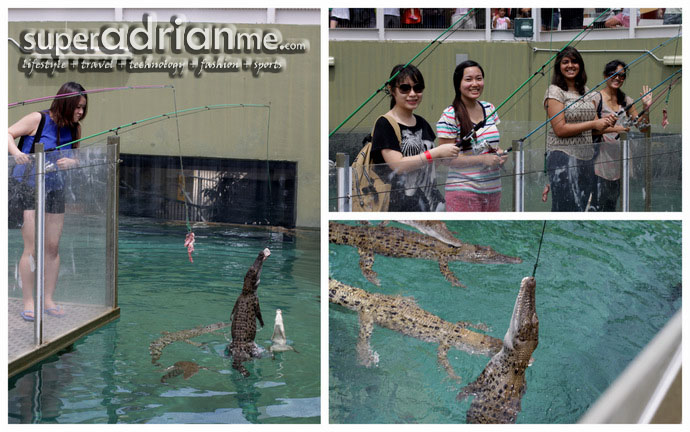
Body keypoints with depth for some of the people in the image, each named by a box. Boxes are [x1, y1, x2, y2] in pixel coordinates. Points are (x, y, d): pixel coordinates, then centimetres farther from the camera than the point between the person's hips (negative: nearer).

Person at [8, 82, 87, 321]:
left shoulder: (75, 129, 1)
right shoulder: (37, 120, -14)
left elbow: (76, 159, 10)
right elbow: (8, 134, -10)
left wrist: (71, 162, -13)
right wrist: (16, 152, -29)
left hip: (55, 190, 5)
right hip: (27, 187, -5)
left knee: (53, 247, 5)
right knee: (32, 248, -8)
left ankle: (49, 300, 16)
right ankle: (28, 303, -2)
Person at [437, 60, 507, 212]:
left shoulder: (489, 109, 11)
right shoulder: (450, 116, -10)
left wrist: (499, 154, 2)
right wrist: (482, 159, -18)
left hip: (493, 190, 6)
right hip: (462, 191, -6)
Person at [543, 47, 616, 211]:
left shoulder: (587, 92, 15)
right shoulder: (554, 92, -5)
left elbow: (594, 127, 19)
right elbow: (560, 129, -14)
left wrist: (605, 122, -4)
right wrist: (593, 124, -14)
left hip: (587, 157, 7)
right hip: (563, 156, -7)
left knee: (584, 204, 6)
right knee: (567, 206, -10)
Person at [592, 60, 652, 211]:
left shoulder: (626, 101, 12)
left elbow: (643, 127, 14)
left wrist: (646, 107, 0)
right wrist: (614, 129, -22)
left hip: (618, 158, 6)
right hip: (600, 157, -6)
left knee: (612, 203, 10)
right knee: (597, 202, -10)